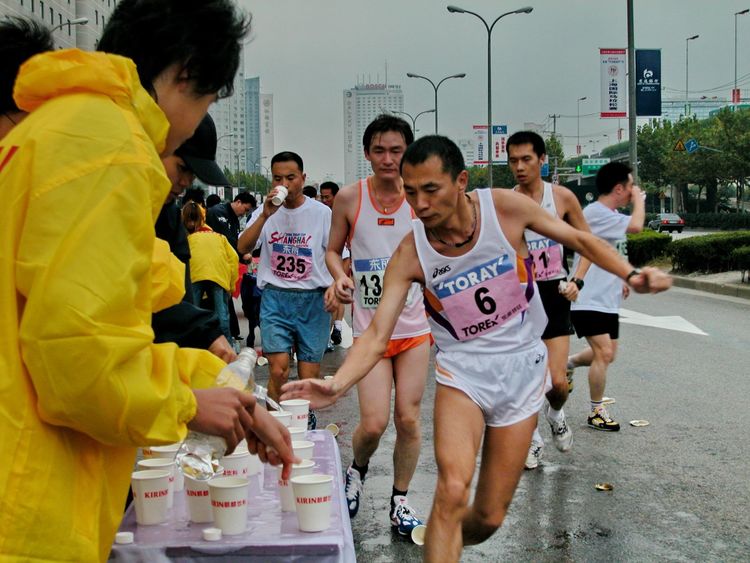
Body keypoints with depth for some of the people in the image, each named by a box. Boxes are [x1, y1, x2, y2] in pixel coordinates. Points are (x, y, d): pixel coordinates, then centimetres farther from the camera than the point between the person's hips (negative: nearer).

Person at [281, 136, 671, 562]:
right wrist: (336, 385, -35)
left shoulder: (506, 207, -15)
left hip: (522, 369, 1)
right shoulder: (410, 254, -15)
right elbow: (376, 337, -18)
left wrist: (630, 274, -17)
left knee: (489, 517, 5)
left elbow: (580, 240, -1)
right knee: (452, 491, -26)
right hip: (462, 370, -1)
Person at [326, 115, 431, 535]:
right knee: (373, 424, -7)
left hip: (415, 326, 1)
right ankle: (358, 470, 27)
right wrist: (340, 276, -10)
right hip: (370, 328, -1)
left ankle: (400, 500, 24)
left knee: (408, 419, 3)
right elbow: (333, 250, 9)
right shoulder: (350, 197, -3)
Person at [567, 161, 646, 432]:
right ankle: (597, 411, 3)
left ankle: (566, 363, 38)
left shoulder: (611, 215, 13)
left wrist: (622, 280, 20)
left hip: (608, 300, 10)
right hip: (588, 300, -10)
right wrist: (639, 200, -12)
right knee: (604, 353, -12)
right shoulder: (595, 213, -19)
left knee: (607, 354, 16)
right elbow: (636, 226, -30)